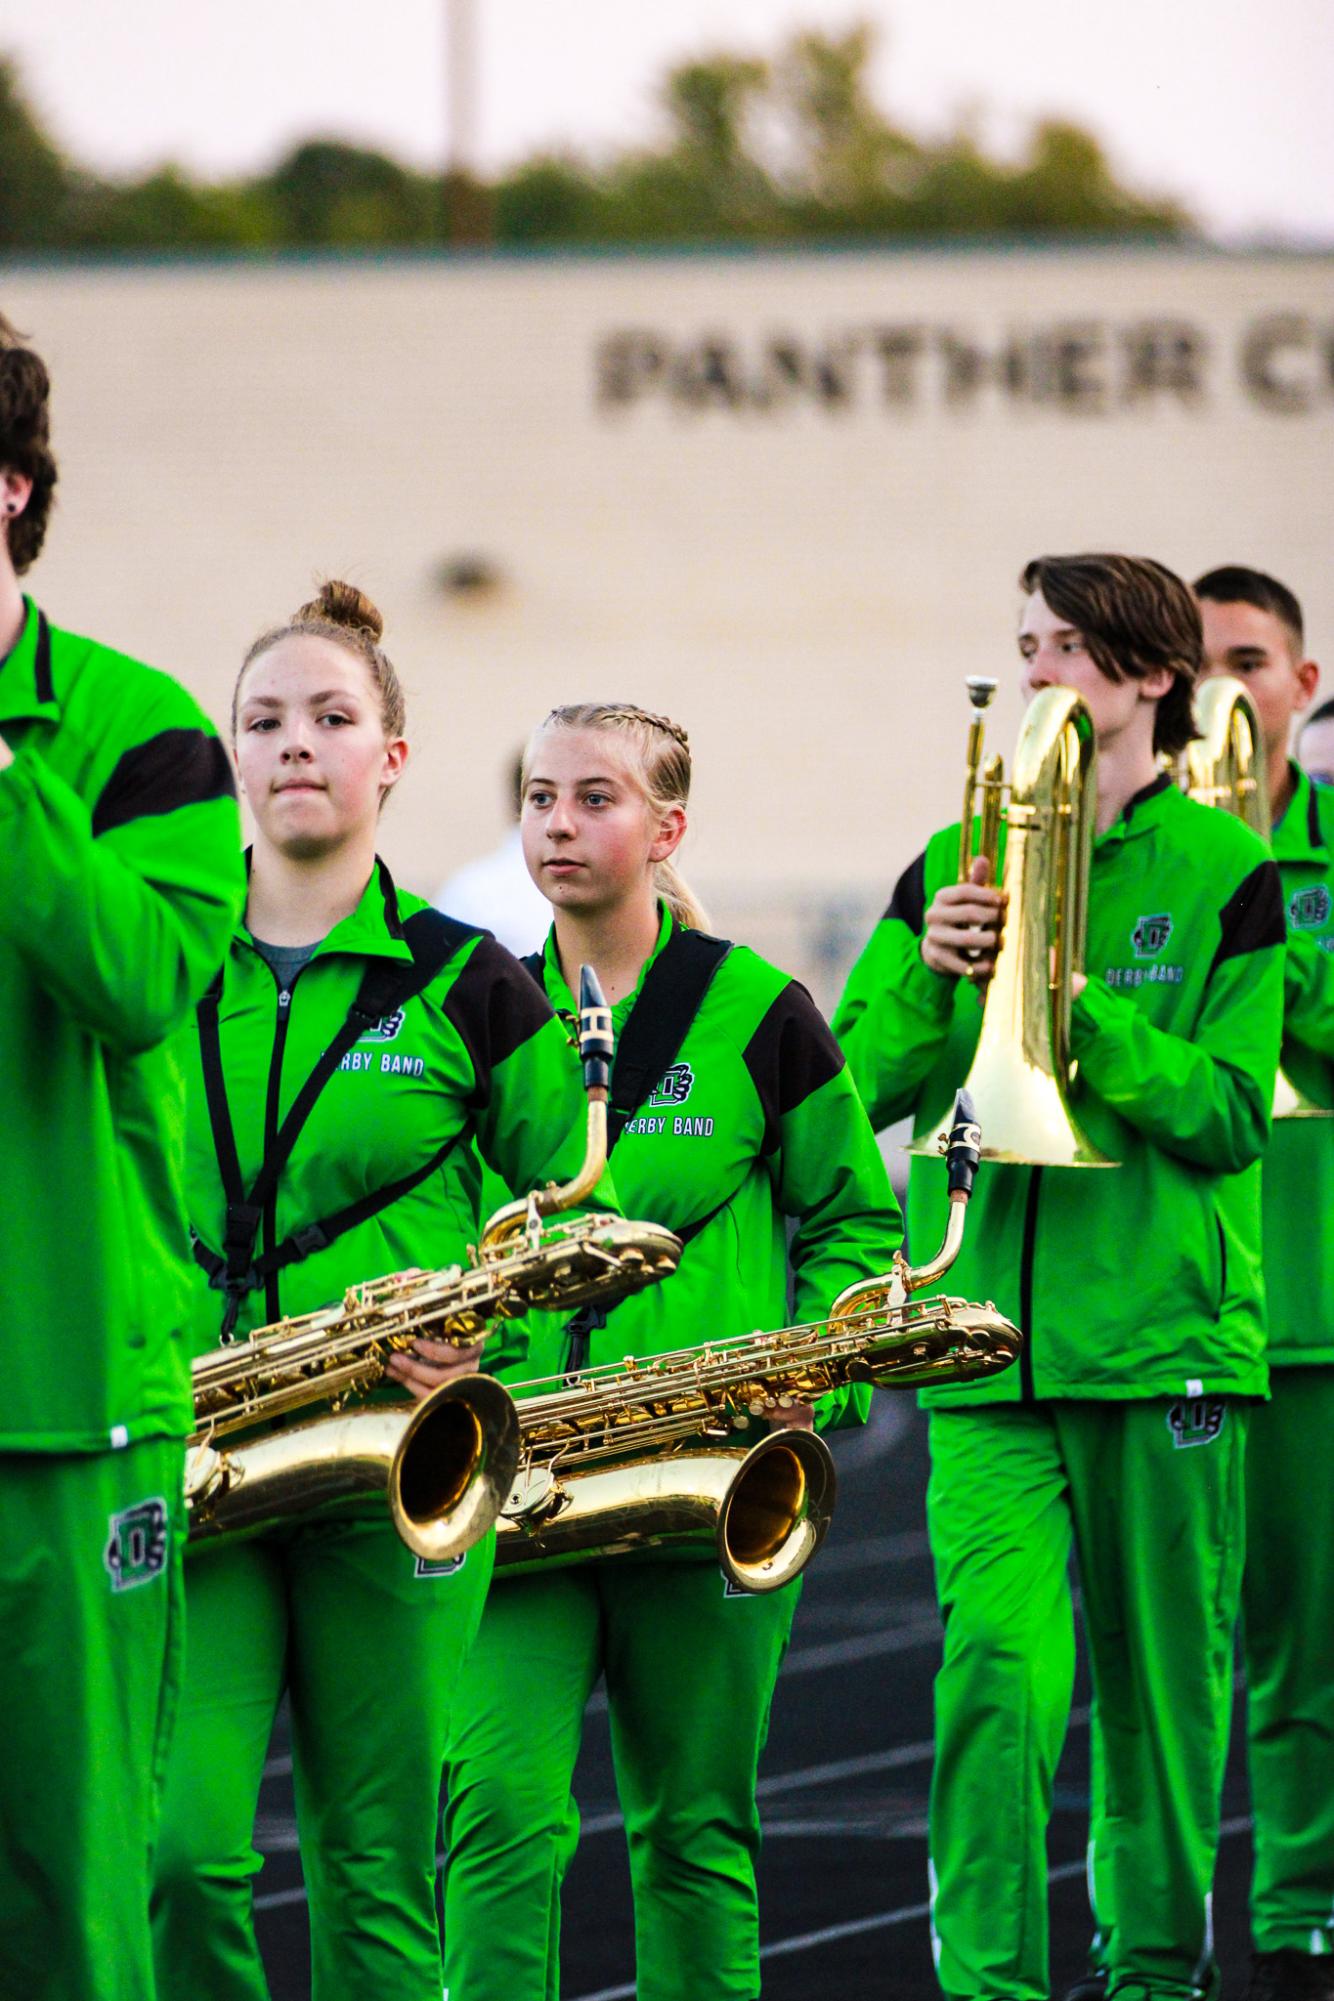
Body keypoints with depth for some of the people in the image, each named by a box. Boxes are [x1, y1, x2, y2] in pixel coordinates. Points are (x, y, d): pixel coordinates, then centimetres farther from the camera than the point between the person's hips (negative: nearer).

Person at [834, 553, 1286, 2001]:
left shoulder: (1226, 873, 2)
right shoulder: (955, 864, 11)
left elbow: (1232, 1112, -6)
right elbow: (855, 1085, 7)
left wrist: (1078, 1004, -17)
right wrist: (932, 973, -11)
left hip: (1163, 1335, -1)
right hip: (986, 1336, 1)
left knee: (1162, 1678, 6)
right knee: (996, 1655, -13)